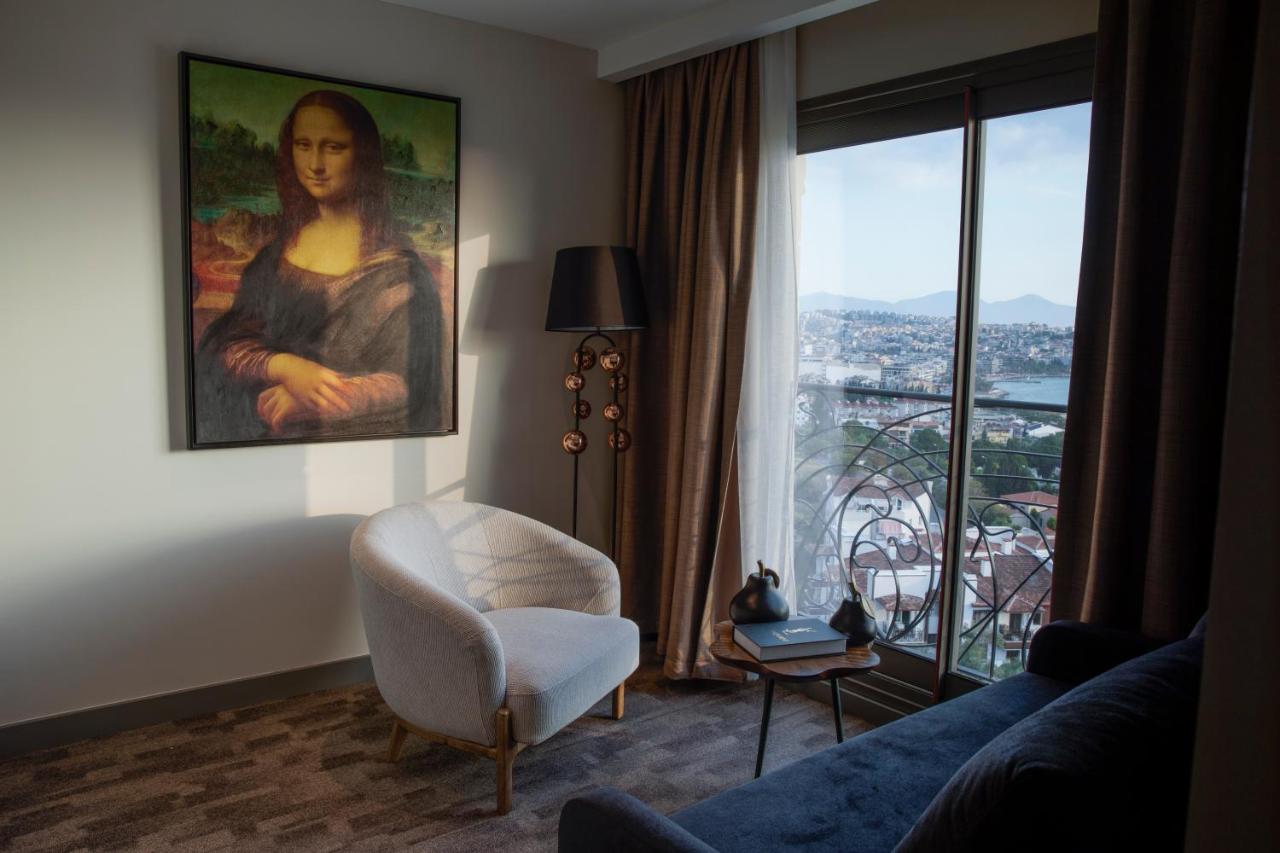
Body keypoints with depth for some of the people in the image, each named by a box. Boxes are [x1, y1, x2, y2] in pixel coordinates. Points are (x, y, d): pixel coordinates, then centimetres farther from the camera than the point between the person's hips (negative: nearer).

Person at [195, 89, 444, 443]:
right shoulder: (277, 247, 8)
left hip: (359, 434, -4)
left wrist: (306, 402, -14)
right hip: (269, 429, 4)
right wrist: (284, 366, -14)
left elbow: (409, 381, -9)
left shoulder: (395, 261, -6)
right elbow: (229, 343, 6)